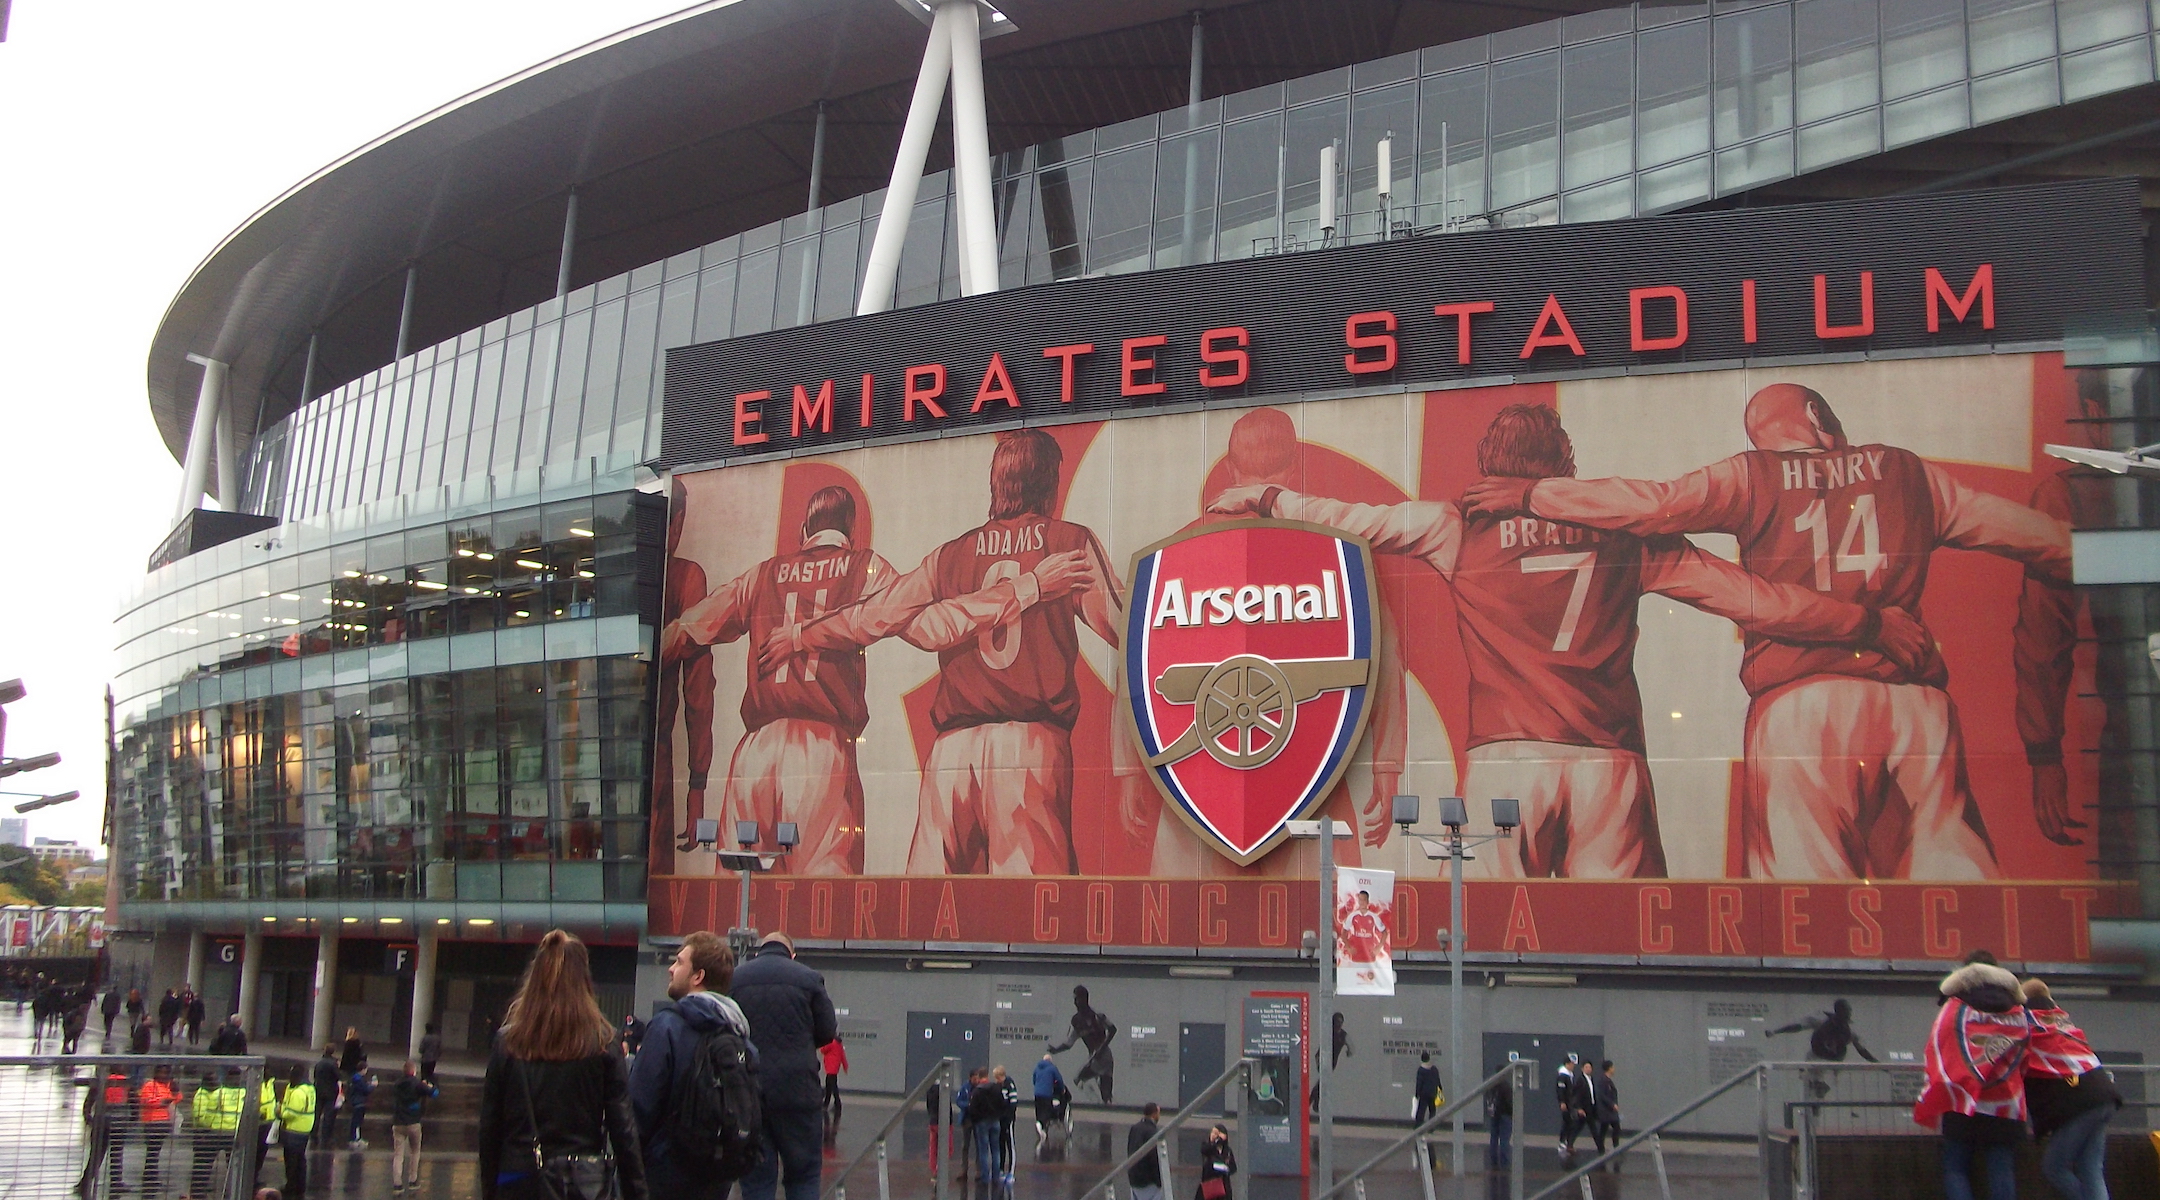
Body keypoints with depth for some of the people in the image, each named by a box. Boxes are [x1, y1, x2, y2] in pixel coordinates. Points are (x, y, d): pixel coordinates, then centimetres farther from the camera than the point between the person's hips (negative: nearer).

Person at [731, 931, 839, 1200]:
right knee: (804, 1177, 9)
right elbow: (828, 1032, 3)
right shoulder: (809, 978, 0)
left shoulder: (734, 978, 4)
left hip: (746, 1091, 2)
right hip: (797, 1090, -1)